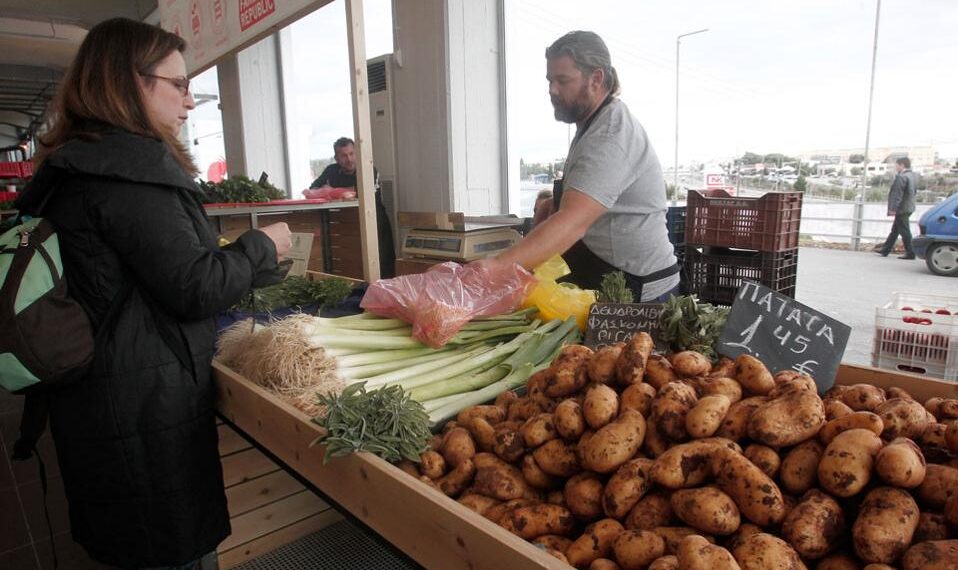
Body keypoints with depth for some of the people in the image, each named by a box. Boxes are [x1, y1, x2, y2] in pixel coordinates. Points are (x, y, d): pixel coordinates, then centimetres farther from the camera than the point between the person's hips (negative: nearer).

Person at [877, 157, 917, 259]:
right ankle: (885, 250, 21)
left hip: (902, 208, -10)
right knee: (895, 230, 14)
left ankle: (910, 253, 0)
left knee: (904, 231, -4)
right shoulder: (913, 176, 13)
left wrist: (893, 208, -22)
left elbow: (897, 194, -22)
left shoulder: (901, 177, -18)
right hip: (909, 207, 10)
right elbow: (913, 192, 17)